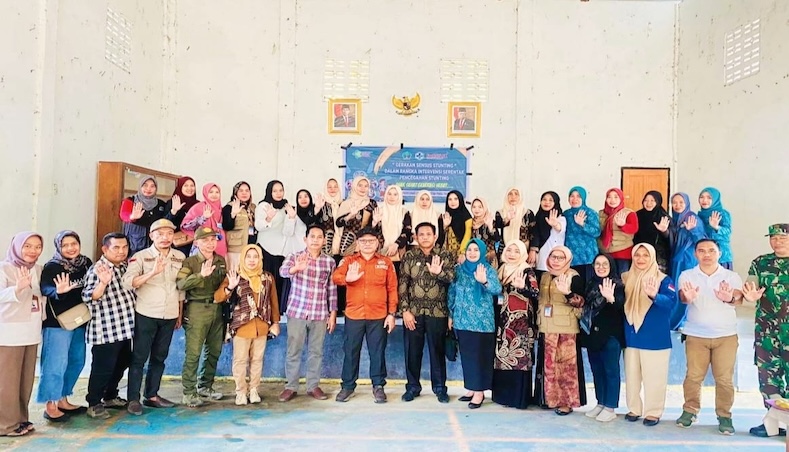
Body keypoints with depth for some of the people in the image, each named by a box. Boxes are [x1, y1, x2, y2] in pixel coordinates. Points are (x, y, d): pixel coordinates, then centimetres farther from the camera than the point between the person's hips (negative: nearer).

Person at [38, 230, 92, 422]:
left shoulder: (87, 263, 5)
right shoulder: (51, 267, -11)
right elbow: (45, 289, -24)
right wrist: (58, 291, -44)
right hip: (57, 322, -6)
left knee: (77, 362, 13)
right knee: (56, 364, -4)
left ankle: (62, 400, 28)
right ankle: (50, 406, 7)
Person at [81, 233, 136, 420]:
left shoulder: (126, 266, 10)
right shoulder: (97, 269, -14)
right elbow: (88, 297, -25)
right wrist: (103, 282, -40)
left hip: (125, 327, 8)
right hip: (106, 330, -8)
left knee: (122, 364, 19)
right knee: (103, 368, -1)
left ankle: (110, 396, 35)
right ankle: (94, 403, 16)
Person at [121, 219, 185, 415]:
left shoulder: (180, 257, 6)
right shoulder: (141, 256, -6)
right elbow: (128, 282, -20)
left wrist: (180, 315, 15)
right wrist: (152, 272, -33)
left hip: (169, 316, 4)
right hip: (146, 315, -4)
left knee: (159, 357, 12)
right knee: (139, 357, 2)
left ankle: (152, 395, 23)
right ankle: (133, 399, 10)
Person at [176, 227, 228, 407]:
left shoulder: (221, 261, 13)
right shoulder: (190, 262, -3)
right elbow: (181, 284, -19)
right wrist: (201, 275, -29)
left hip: (217, 308, 6)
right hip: (197, 309, -5)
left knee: (214, 350, 12)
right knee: (193, 352, -5)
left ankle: (205, 386, 27)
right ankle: (189, 392, 4)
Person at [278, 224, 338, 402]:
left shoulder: (329, 261, 4)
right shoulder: (294, 257, -3)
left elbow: (332, 289, 8)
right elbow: (283, 270, -25)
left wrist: (333, 314, 4)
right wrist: (295, 268, -48)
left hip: (320, 314, 2)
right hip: (297, 312, -2)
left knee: (316, 351, 9)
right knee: (293, 351, 6)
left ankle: (313, 386, 21)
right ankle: (291, 386, 18)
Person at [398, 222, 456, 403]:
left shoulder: (445, 256, 2)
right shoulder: (409, 256, 3)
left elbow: (452, 277, -12)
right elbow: (402, 285, 0)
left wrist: (438, 272, -32)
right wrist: (405, 310, -7)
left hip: (438, 312, -1)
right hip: (413, 311, 1)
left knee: (437, 351, 8)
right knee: (412, 351, 8)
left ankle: (440, 387, 21)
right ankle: (412, 386, 22)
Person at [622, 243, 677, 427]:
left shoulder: (663, 279, -5)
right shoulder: (626, 278, 8)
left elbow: (671, 302, -21)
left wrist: (654, 295, -40)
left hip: (655, 338, -4)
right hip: (631, 336, 4)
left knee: (653, 378, 2)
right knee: (631, 376, 12)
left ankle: (653, 412, 14)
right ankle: (634, 409, 24)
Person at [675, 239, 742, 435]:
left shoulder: (732, 277, 4)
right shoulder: (687, 275, 3)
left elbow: (739, 298, -13)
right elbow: (682, 297, -12)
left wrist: (730, 298, -38)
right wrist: (688, 297, -38)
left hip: (726, 335, 0)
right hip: (695, 335, 0)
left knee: (725, 378, 1)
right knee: (693, 376, 1)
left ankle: (724, 415, 12)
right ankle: (690, 410, 14)